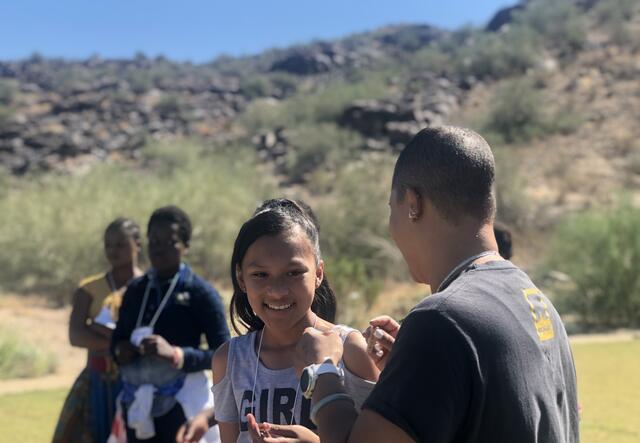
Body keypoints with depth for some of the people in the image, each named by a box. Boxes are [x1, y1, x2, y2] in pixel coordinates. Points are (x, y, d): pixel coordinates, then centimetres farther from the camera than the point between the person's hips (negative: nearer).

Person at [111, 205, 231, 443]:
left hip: (181, 405, -5)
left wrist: (175, 354, -24)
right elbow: (118, 337, 18)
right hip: (138, 404, 6)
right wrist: (120, 349, -6)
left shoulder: (200, 293, -7)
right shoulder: (136, 289, 9)